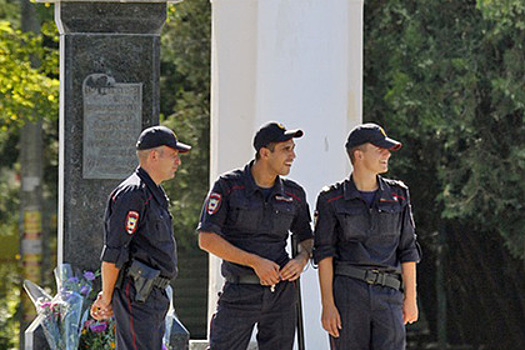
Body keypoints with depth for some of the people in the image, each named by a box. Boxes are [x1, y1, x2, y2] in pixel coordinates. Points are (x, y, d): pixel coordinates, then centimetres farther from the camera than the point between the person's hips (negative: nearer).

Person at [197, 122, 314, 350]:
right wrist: (255, 262, -17)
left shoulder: (293, 194, 7)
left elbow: (306, 237, 22)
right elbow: (206, 239, -11)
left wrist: (302, 259, -3)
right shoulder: (228, 186, -5)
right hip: (240, 293, -4)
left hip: (281, 293, 4)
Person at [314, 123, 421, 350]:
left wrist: (410, 297, 8)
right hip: (347, 294, -2)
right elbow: (324, 254, -2)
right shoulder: (332, 200, 2)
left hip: (388, 296, 2)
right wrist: (327, 305, -9)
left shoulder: (398, 196, 10)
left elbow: (407, 250, 12)